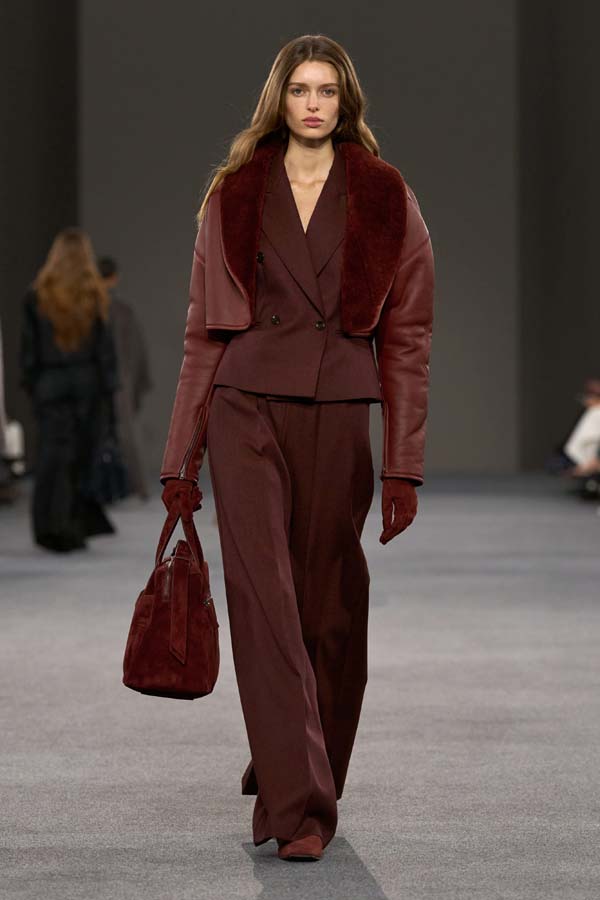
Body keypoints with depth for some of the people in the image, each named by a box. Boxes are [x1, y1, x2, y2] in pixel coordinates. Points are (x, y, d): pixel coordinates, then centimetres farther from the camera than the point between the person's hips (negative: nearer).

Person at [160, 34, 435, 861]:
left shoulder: (386, 202, 6)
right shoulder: (235, 198, 9)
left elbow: (407, 338, 4)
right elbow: (204, 333, 11)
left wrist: (404, 467, -2)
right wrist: (181, 458, 8)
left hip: (339, 419, 0)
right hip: (247, 412, 0)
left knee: (329, 610, 6)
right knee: (264, 599, -12)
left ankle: (287, 770, 27)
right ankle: (299, 806, -13)